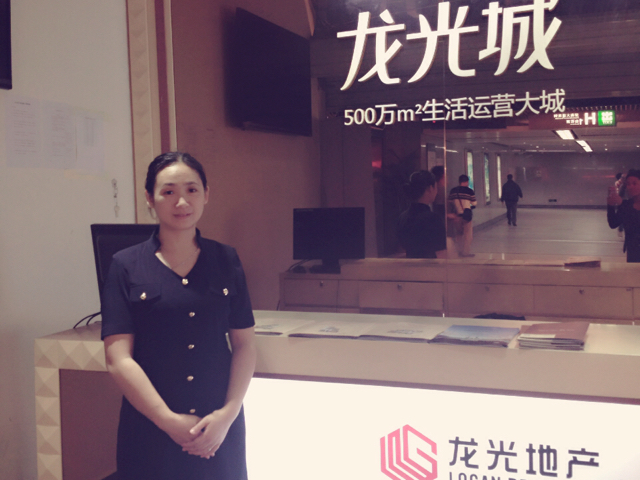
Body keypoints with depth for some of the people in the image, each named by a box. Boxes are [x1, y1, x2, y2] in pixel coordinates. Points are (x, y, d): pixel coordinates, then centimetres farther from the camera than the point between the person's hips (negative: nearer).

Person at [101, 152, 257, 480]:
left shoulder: (226, 261, 4)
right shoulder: (126, 266, -2)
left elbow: (245, 345, 2)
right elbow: (118, 360, -8)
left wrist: (228, 413, -10)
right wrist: (170, 421, -13)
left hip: (220, 428, 2)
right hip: (152, 429, -2)